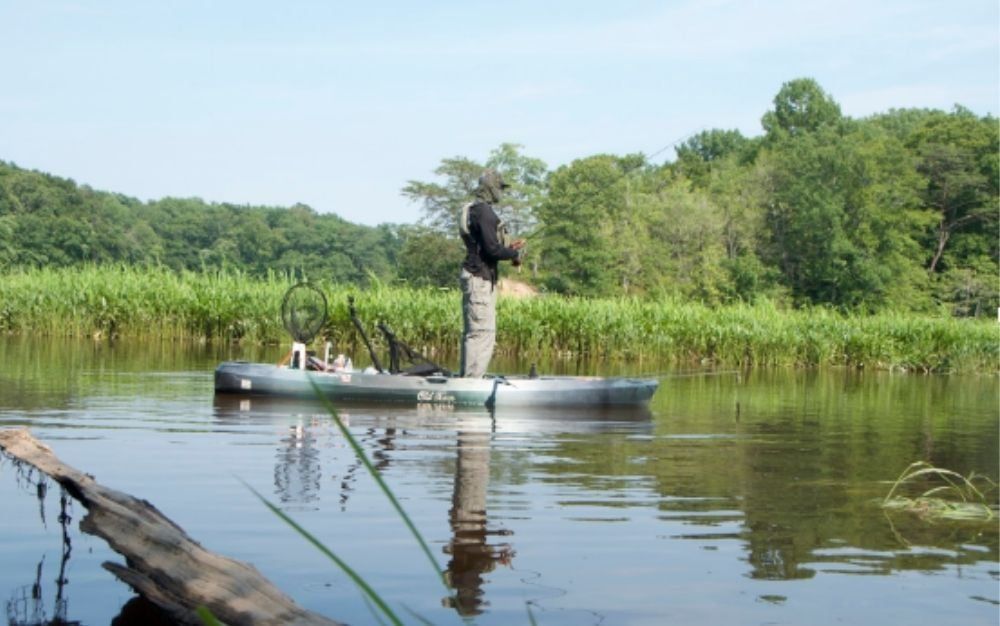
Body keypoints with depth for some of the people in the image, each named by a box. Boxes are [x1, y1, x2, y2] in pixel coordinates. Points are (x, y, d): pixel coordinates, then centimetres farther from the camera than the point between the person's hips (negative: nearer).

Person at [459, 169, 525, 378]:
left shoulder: (473, 210, 19)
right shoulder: (484, 211, -14)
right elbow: (492, 249, -20)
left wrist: (509, 249, 17)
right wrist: (515, 254, -4)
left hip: (476, 278, 11)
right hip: (481, 280, -11)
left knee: (472, 333, 13)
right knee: (483, 333, -12)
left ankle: (467, 378, 17)